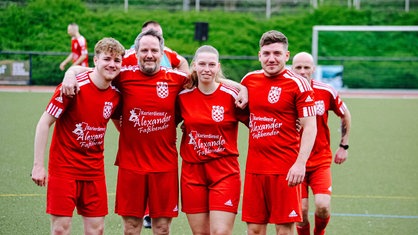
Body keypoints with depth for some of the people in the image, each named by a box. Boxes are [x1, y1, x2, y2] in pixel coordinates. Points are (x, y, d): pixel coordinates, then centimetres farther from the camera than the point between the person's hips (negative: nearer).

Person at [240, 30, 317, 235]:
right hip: (255, 167, 5)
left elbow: (310, 127, -9)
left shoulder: (298, 84, -6)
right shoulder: (249, 80, 8)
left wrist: (300, 163, -18)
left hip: (286, 169, -4)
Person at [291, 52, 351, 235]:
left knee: (323, 206, -14)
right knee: (301, 211, -5)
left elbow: (345, 116, 12)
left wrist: (344, 146, 12)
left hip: (321, 160, 0)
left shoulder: (326, 92, -6)